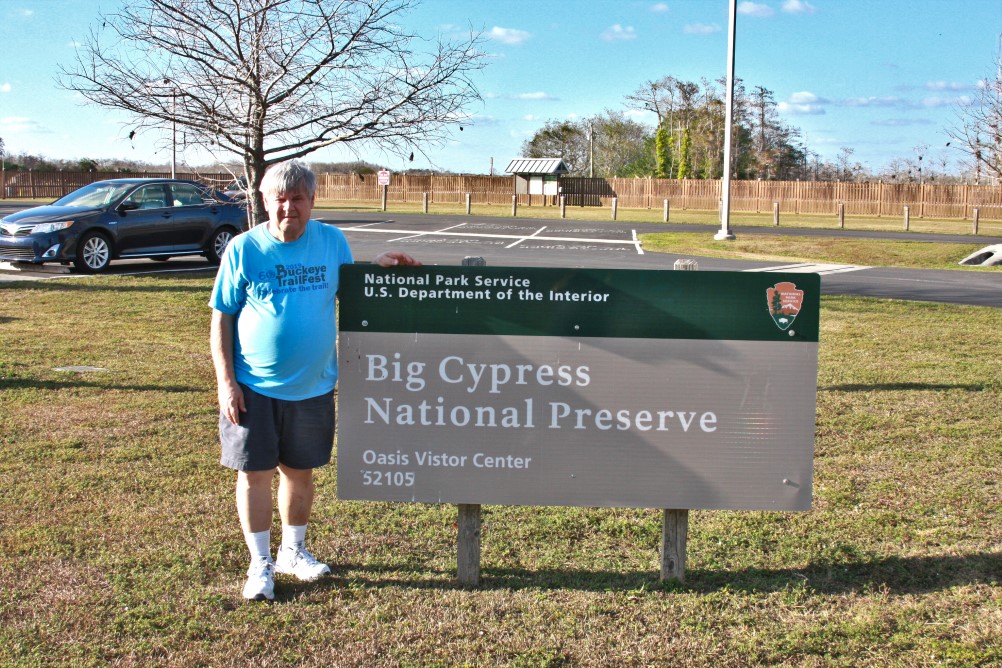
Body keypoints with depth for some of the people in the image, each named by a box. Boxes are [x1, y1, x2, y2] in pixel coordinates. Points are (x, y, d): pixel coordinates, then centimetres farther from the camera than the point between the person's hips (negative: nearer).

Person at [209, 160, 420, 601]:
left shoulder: (332, 241, 1)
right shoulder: (243, 249, -6)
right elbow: (221, 319, -3)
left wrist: (378, 267, -8)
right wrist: (225, 381, -9)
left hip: (312, 386, 2)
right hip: (253, 388, -2)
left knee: (299, 472, 15)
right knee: (255, 473, 4)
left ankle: (293, 552, 34)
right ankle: (260, 564, 20)